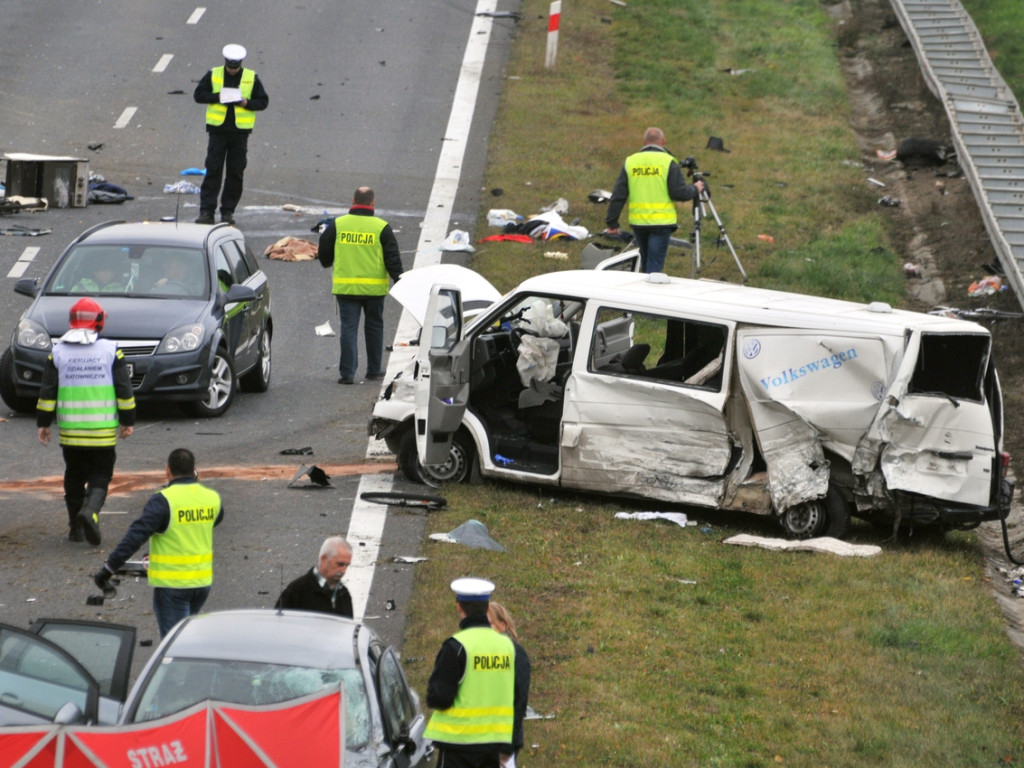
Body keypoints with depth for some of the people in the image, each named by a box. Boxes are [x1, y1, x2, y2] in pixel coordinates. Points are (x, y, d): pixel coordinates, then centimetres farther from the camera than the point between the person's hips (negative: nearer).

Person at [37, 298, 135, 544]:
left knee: (74, 476, 14)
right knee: (100, 475, 6)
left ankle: (75, 528, 14)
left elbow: (47, 392, 2)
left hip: (70, 431, 2)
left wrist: (43, 423, 10)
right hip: (103, 431, -2)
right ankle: (91, 510, -21)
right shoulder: (111, 350, -2)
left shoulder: (58, 352, 2)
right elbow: (124, 390, 0)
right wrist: (128, 421, 9)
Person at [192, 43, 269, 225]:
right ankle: (206, 211, -3)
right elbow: (198, 95, 3)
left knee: (235, 173, 3)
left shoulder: (251, 78, 4)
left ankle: (228, 211, 12)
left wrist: (247, 103, -14)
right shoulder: (213, 75, 3)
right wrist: (217, 97, -13)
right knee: (213, 171, -4)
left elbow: (263, 101, 6)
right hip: (217, 130, -1)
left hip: (240, 131, 1)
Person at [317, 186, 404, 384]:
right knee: (374, 327, 15)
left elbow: (324, 253, 10)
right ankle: (374, 370, 23)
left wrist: (327, 264, 31)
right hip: (374, 288, 0)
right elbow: (392, 258, -5)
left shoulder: (337, 225, 1)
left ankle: (347, 373, -6)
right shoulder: (381, 227, -3)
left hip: (345, 286, 0)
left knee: (349, 328, 1)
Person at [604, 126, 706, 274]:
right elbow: (679, 193, -10)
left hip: (637, 222, 4)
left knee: (645, 262, 20)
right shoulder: (668, 162, -6)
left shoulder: (630, 162, 6)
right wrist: (695, 189, 10)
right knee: (655, 265, -4)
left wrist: (612, 222, 9)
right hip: (661, 222, -4)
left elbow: (618, 196, 4)